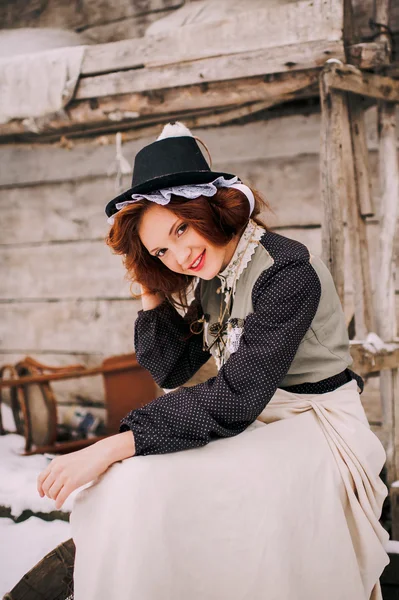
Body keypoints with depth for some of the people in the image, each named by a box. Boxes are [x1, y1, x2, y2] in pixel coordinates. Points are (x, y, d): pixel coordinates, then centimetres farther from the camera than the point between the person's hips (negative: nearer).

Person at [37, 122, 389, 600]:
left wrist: (112, 447, -30)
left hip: (315, 430, -7)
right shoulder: (208, 277, 3)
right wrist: (151, 289, -3)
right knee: (132, 480, -16)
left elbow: (234, 399, -27)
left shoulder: (286, 272, -22)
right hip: (252, 422, 7)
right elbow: (171, 370, 8)